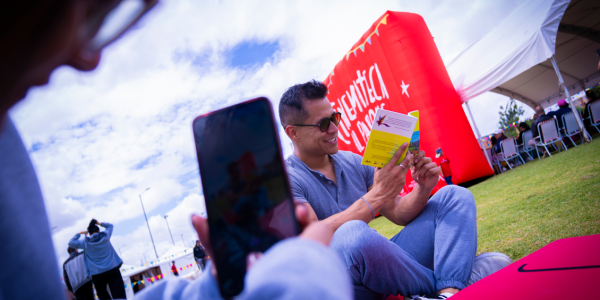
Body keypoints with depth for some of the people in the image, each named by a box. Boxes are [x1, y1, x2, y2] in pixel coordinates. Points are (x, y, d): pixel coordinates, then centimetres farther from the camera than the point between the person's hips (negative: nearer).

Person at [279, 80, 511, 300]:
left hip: (385, 264, 7)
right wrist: (375, 196, -28)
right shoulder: (286, 180, -8)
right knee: (353, 234, -41)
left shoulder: (353, 162, 11)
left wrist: (422, 189, -9)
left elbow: (397, 214, 11)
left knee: (454, 196, 3)